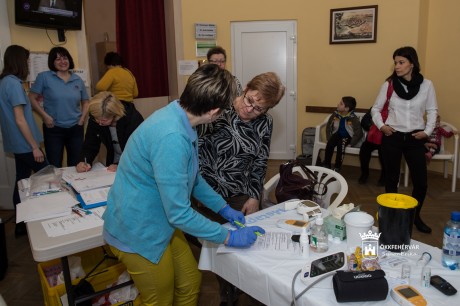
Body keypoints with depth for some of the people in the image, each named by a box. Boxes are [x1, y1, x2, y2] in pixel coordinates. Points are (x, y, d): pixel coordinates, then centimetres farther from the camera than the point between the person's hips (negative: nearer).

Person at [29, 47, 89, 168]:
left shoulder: (78, 80, 6)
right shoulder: (44, 77, -4)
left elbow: (85, 101, 15)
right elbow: (32, 98, -3)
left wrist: (82, 119, 2)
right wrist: (45, 116, -13)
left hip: (75, 128, 3)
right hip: (54, 129, -3)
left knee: (76, 165, 12)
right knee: (55, 167, 5)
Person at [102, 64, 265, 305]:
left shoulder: (178, 116, -2)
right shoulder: (171, 137, -33)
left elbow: (193, 178, 13)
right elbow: (179, 213, -28)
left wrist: (223, 208, 15)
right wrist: (228, 237, -16)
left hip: (161, 223, 9)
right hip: (139, 233, -8)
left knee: (191, 283, 20)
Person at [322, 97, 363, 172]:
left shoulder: (353, 118, -17)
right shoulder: (335, 114, -4)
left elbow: (359, 132, -15)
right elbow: (328, 126, 8)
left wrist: (351, 143, -21)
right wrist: (329, 137, -3)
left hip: (347, 136, -3)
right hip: (337, 134, 4)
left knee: (341, 144, -34)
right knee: (329, 144, -27)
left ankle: (337, 167, -26)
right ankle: (326, 165, -17)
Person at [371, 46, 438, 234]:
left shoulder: (426, 85, -2)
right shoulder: (389, 84, -3)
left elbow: (432, 110, 7)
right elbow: (376, 108, 6)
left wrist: (428, 130, -4)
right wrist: (381, 125, -8)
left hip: (415, 139, 1)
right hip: (392, 137, 0)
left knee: (421, 182, 3)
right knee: (391, 179, 9)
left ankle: (415, 216, 27)